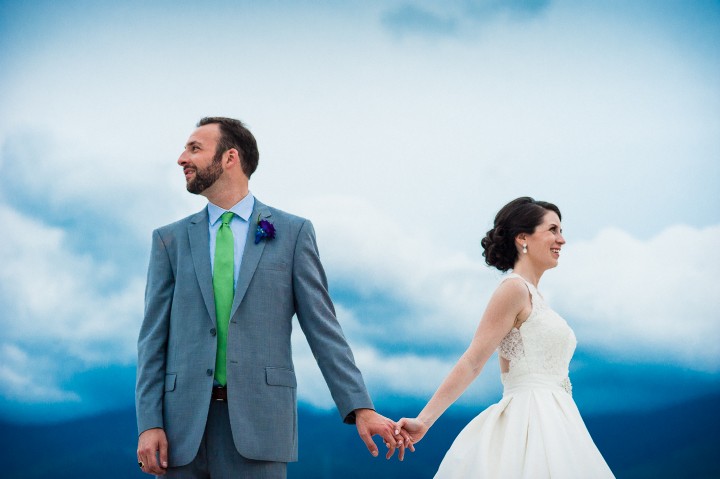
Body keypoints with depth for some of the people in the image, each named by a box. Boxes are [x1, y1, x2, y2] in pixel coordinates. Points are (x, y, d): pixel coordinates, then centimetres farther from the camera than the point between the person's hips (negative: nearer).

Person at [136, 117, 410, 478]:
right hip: (183, 422, 2)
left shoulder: (293, 233, 7)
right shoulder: (169, 240, 12)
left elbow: (322, 327, 4)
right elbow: (154, 337, 8)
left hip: (257, 422, -2)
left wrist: (360, 408, -4)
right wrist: (149, 424, -3)